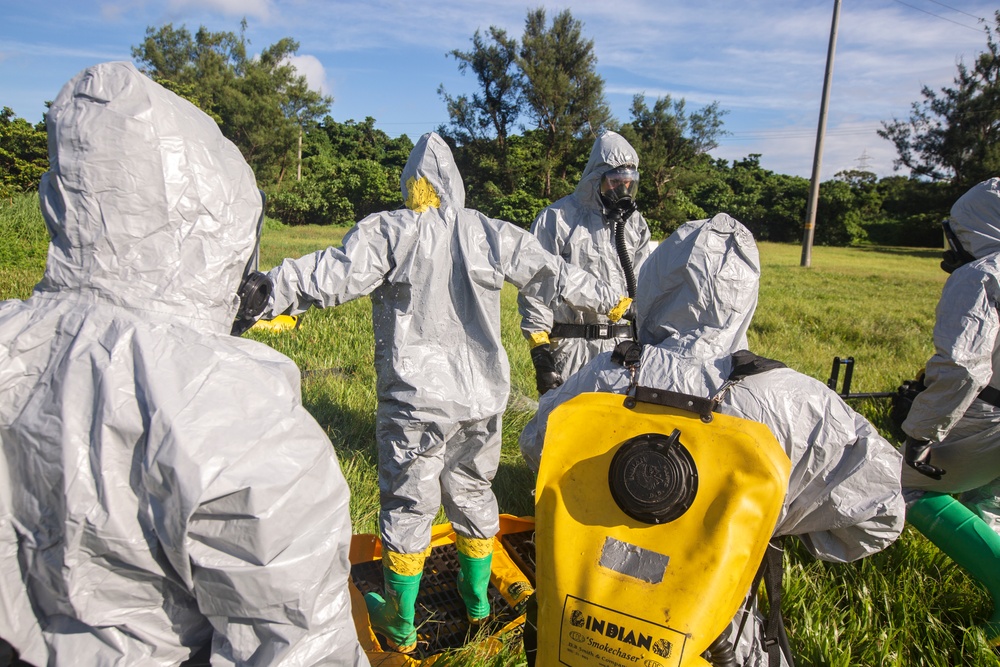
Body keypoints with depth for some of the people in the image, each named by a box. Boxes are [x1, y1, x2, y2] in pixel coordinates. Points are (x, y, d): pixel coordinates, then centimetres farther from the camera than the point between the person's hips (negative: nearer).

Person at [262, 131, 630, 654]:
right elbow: (556, 276, 11)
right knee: (473, 492, 21)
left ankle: (400, 625, 22)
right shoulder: (492, 234, 4)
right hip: (483, 394, 4)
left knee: (407, 504, 9)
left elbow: (332, 275, -20)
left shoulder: (389, 232, -7)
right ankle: (477, 596, 38)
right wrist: (613, 302, 24)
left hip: (415, 399, -4)